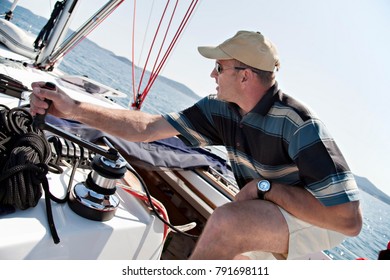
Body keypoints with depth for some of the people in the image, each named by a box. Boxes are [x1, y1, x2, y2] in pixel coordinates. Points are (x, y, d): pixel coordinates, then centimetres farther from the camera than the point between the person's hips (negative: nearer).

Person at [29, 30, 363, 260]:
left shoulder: (300, 125, -30)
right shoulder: (220, 109, -10)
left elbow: (349, 219, -31)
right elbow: (148, 127, -14)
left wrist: (263, 186, -28)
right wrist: (75, 109, -21)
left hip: (318, 220, -7)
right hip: (266, 213, 7)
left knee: (226, 222, -33)